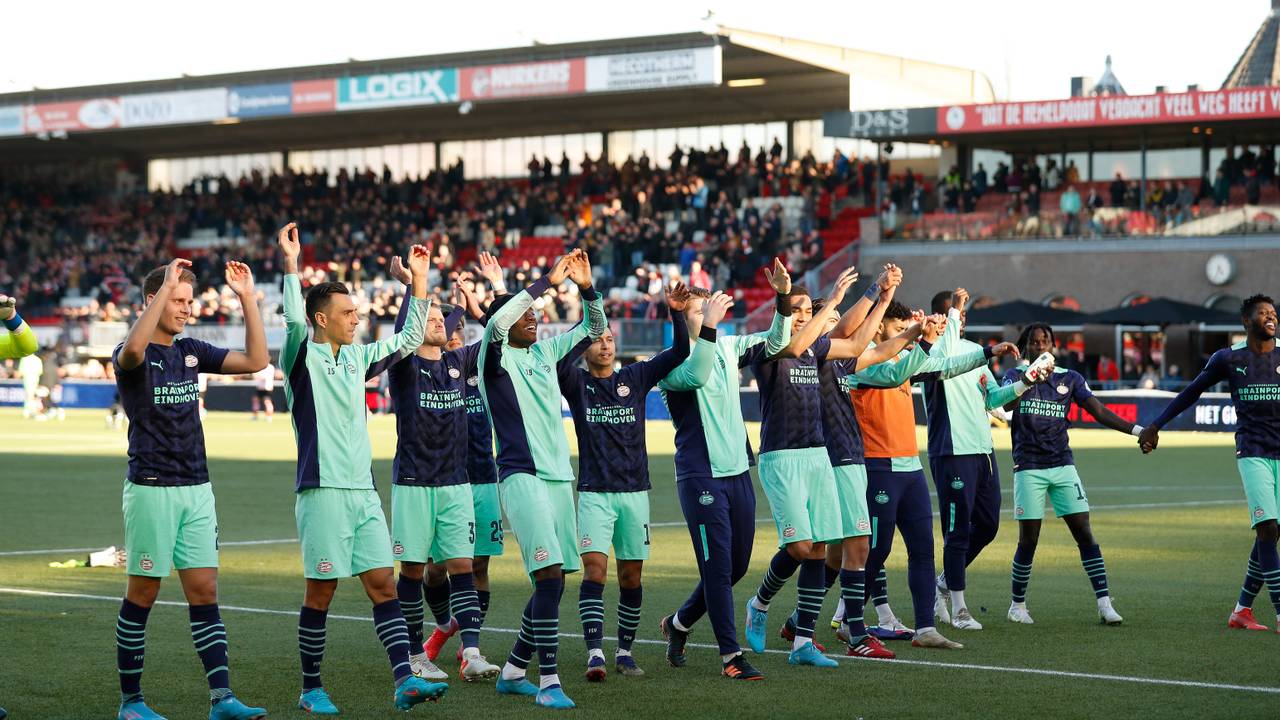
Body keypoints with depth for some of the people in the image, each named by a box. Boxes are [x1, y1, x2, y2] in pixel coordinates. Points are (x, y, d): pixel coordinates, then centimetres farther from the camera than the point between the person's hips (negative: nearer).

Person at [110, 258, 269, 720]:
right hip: (151, 488, -6)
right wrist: (166, 284, -32)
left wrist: (247, 298, -4)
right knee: (142, 595, 2)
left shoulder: (191, 351, 11)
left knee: (205, 592, 0)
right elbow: (132, 349, -33)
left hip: (196, 490, 6)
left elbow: (255, 360, 5)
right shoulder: (131, 356, -7)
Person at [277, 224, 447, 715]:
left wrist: (419, 280, 18)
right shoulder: (304, 356, -3)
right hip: (322, 490, -6)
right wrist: (291, 263, -25)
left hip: (363, 491, 6)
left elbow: (408, 339, 24)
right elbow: (294, 321, -24)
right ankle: (312, 689, 10)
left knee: (383, 584, -2)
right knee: (321, 591, -1)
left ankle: (404, 681, -8)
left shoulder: (357, 356, 16)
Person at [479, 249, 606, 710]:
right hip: (522, 476, -7)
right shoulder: (495, 356, -4)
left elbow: (594, 328, 20)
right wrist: (548, 282, -23)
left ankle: (513, 671, 22)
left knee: (552, 583, 9)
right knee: (549, 576, -18)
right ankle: (548, 682, -15)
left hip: (559, 477, 7)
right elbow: (497, 319, -25)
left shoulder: (545, 351, 14)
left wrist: (587, 287, 2)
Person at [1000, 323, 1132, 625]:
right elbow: (1007, 404, -20)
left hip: (1063, 465, 2)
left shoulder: (1069, 378, 9)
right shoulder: (1016, 375, 1)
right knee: (1028, 540, -2)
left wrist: (1135, 429, -9)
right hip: (1029, 467, -2)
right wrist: (1028, 378, -38)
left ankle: (1104, 603, -6)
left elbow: (1099, 411, 3)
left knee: (1084, 533, -6)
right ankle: (1017, 605, 14)